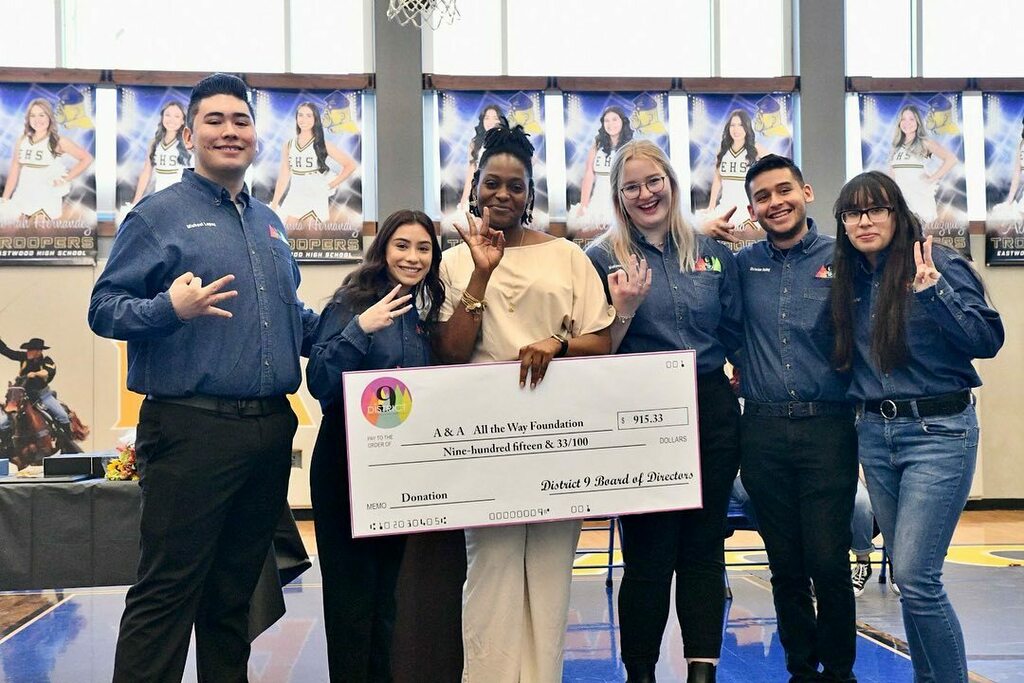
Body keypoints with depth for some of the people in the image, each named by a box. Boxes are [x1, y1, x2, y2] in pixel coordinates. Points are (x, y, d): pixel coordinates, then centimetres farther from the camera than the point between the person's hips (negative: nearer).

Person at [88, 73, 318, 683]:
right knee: (167, 592, -3)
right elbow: (105, 309, -7)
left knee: (236, 591, 15)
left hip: (271, 428, 7)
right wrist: (171, 308, -25)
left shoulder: (269, 222, 18)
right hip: (193, 426, -6)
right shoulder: (160, 213, -2)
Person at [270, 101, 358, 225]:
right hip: (293, 200, 3)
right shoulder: (288, 146, 8)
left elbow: (350, 165, -1)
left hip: (316, 201, -3)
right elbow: (283, 177, 11)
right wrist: (274, 205, 8)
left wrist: (331, 185, -5)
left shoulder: (323, 145, -2)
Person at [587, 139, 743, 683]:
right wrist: (624, 310, -19)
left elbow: (736, 336, 15)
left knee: (705, 547, 8)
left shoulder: (712, 254, 10)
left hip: (712, 413, 3)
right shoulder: (603, 258, -1)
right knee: (648, 554, 1)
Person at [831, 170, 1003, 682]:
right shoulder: (851, 280, 10)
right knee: (910, 576, 12)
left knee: (915, 577, -11)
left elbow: (989, 340, -16)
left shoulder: (937, 263, -8)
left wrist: (934, 290, -26)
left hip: (937, 431, -6)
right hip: (875, 434, 6)